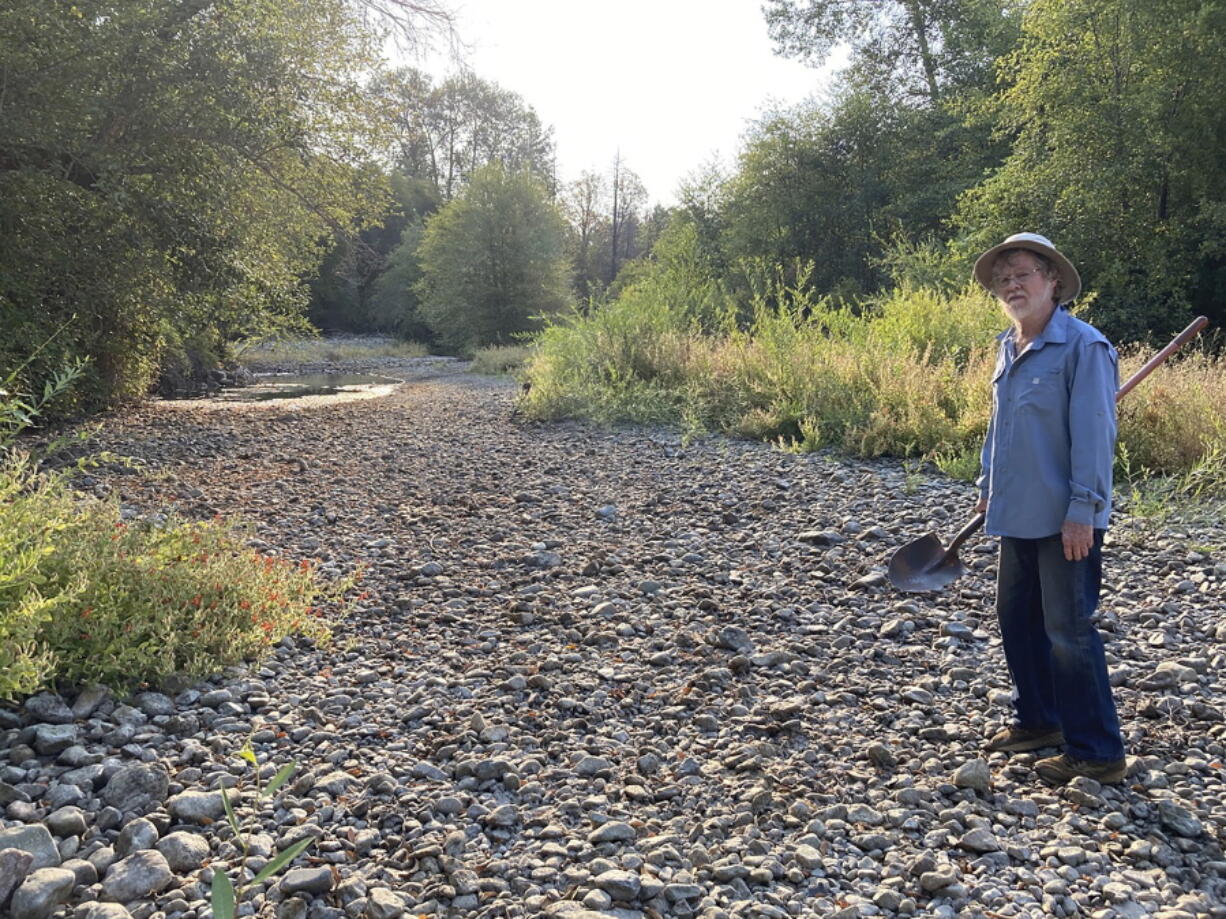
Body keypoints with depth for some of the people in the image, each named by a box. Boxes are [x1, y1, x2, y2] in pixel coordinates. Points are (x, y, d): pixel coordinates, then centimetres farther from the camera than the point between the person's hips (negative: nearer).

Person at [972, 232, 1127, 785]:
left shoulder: (1083, 347, -15)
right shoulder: (1009, 347, 10)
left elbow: (1094, 434, -19)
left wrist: (1082, 510, -21)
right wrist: (989, 485, 21)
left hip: (1066, 521, -8)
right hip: (1019, 515, 9)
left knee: (1068, 631, -3)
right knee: (1017, 618, 17)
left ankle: (1096, 752, 10)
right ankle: (1039, 720, 34)